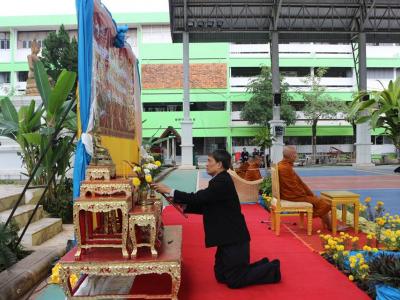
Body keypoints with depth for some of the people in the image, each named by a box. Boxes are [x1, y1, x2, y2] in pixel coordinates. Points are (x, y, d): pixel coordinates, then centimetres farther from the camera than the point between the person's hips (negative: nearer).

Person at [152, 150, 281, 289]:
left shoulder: (222, 181, -22)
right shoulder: (220, 180, 9)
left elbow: (199, 197, -26)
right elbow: (205, 206, 13)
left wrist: (169, 191, -20)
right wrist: (185, 206, 1)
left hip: (234, 238, -10)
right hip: (228, 237, 10)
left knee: (233, 281, 2)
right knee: (221, 275, 17)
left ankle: (272, 268, 15)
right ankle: (263, 266, 25)